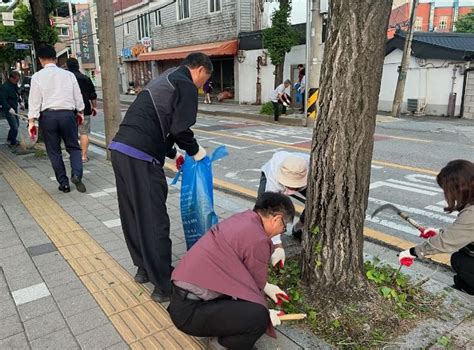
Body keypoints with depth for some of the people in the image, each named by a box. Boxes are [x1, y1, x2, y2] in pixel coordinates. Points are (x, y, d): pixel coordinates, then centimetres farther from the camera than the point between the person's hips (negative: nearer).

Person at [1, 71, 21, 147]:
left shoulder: (15, 85, 5)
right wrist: (9, 109, -32)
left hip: (14, 108, 9)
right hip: (8, 110, -9)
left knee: (17, 124, 18)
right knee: (14, 126, -10)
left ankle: (9, 138, 36)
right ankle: (13, 142, 5)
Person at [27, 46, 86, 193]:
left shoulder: (37, 77, -1)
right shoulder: (68, 74, 2)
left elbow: (34, 100, -2)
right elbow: (78, 96, 8)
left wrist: (31, 121, 2)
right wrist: (80, 112, 23)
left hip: (48, 115, -1)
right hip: (68, 113, 1)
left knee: (54, 151, 9)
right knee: (73, 147, 10)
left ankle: (63, 183, 11)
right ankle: (76, 175, -13)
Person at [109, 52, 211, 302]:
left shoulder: (164, 80, 26)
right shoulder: (186, 86, -2)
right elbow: (180, 129, -12)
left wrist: (172, 154, 30)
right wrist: (195, 151, 6)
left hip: (119, 148, 10)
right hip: (140, 157, -10)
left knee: (133, 215, 17)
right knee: (153, 221, -3)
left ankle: (144, 268, 32)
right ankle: (164, 286, 7)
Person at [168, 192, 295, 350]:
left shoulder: (241, 219, 7)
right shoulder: (258, 240, -20)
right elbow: (255, 288, -5)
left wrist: (266, 286, 32)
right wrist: (264, 314, 14)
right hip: (190, 310, -10)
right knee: (259, 316, -22)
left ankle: (222, 337, 15)